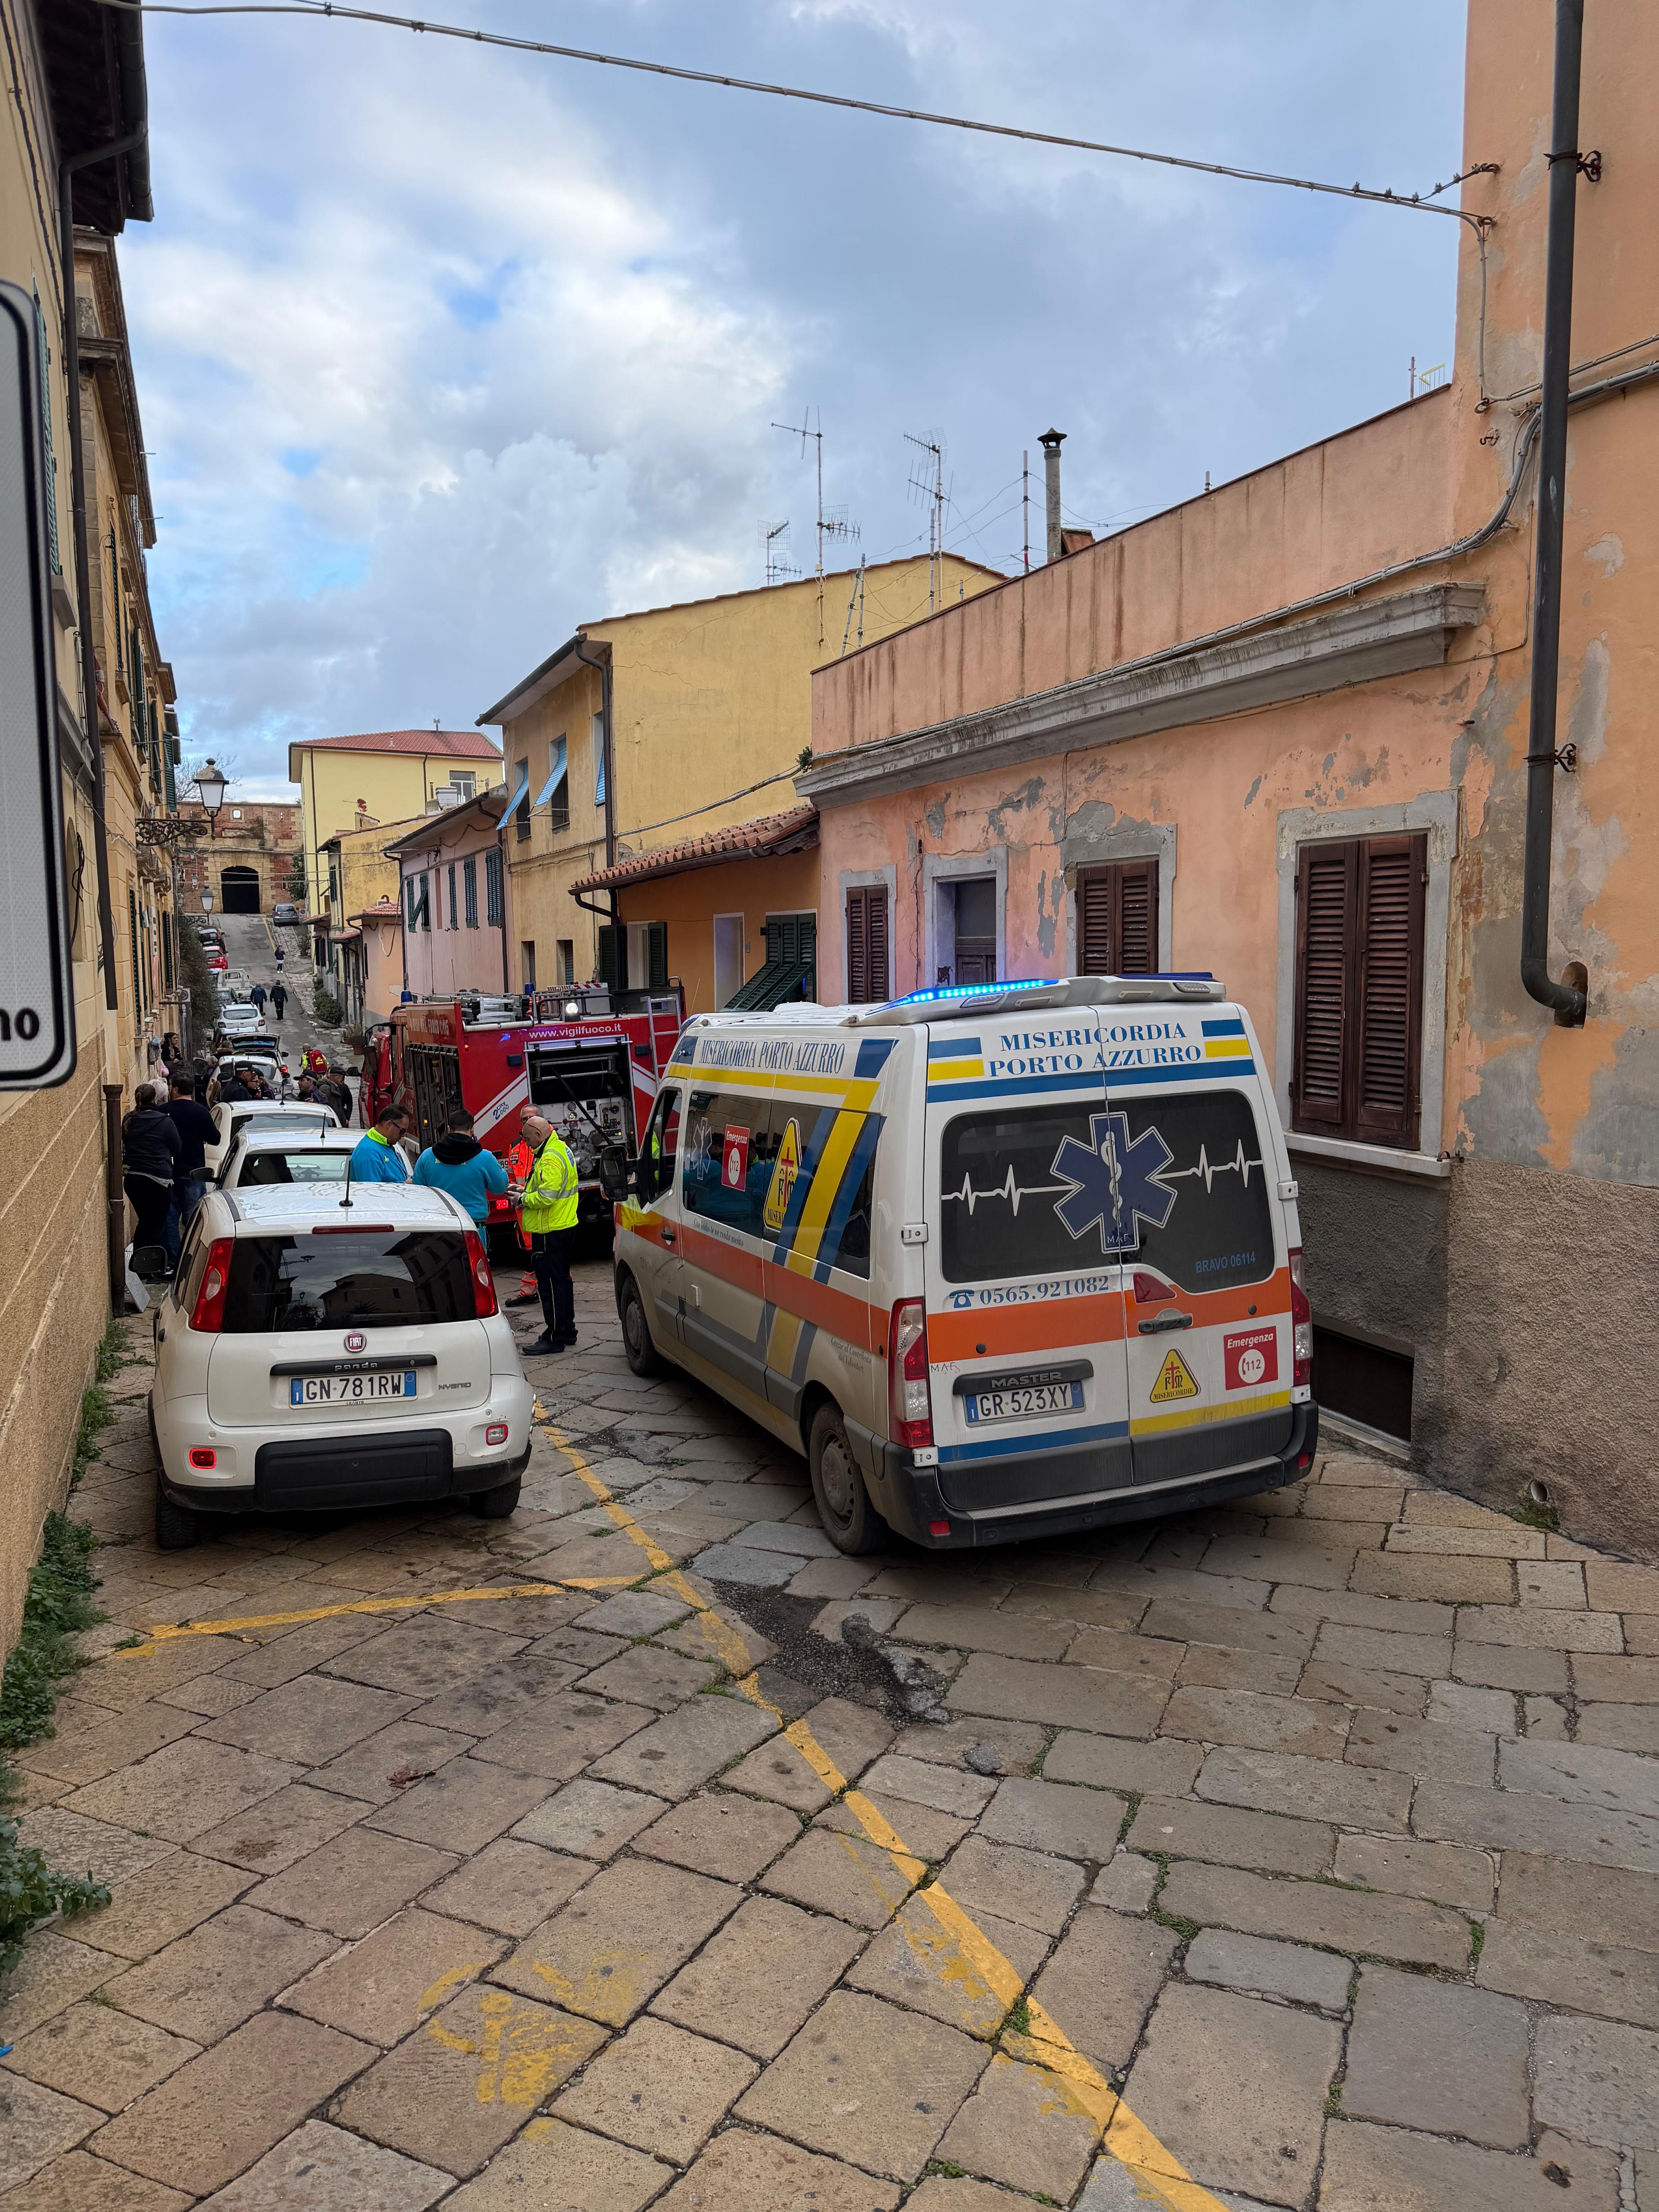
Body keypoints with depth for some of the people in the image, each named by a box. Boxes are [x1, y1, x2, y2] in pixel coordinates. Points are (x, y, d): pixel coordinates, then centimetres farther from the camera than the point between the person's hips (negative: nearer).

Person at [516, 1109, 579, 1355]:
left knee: (550, 1283, -6)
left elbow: (546, 1196, -27)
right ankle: (567, 1330, 26)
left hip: (549, 1231, -11)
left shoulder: (550, 1159, -21)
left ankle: (555, 1337, -3)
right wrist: (527, 1190, 11)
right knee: (562, 1279, 17)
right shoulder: (561, 1148, 13)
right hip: (565, 1225, 11)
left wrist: (524, 1200, -11)